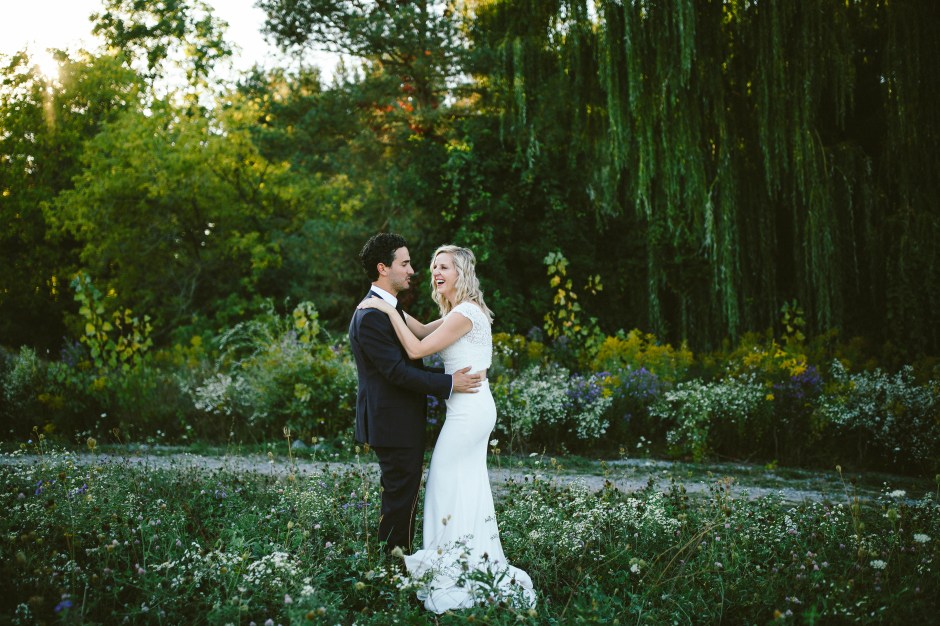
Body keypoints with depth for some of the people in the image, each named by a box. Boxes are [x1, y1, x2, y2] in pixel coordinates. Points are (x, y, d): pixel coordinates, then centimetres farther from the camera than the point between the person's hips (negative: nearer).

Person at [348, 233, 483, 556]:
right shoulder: (370, 317, -20)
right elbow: (397, 372, -23)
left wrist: (449, 375, 14)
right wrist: (449, 383, -19)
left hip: (403, 422, 11)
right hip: (393, 423, -11)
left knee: (404, 496, 16)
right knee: (400, 499, -2)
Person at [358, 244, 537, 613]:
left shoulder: (464, 314, -17)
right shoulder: (463, 311, 14)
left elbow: (416, 350, -19)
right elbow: (423, 331, 15)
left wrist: (389, 311, -14)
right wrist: (392, 306, 7)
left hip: (468, 410, -10)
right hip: (477, 407, 10)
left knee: (445, 485, -1)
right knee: (469, 486, 15)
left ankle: (449, 570, 8)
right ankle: (477, 565, 25)